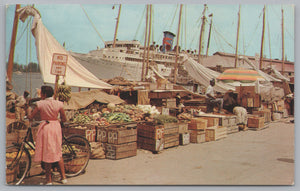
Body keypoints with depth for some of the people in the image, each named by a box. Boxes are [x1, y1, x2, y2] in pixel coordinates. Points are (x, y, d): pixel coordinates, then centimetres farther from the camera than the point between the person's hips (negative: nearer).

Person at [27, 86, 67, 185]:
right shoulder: (59, 104, -2)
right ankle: (63, 177, 19)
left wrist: (28, 109, 15)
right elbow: (64, 119, 4)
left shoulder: (40, 104, -10)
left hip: (45, 127, -3)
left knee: (46, 153, 6)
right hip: (56, 127, 3)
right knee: (58, 152, 16)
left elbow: (30, 117, -5)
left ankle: (49, 180, 13)